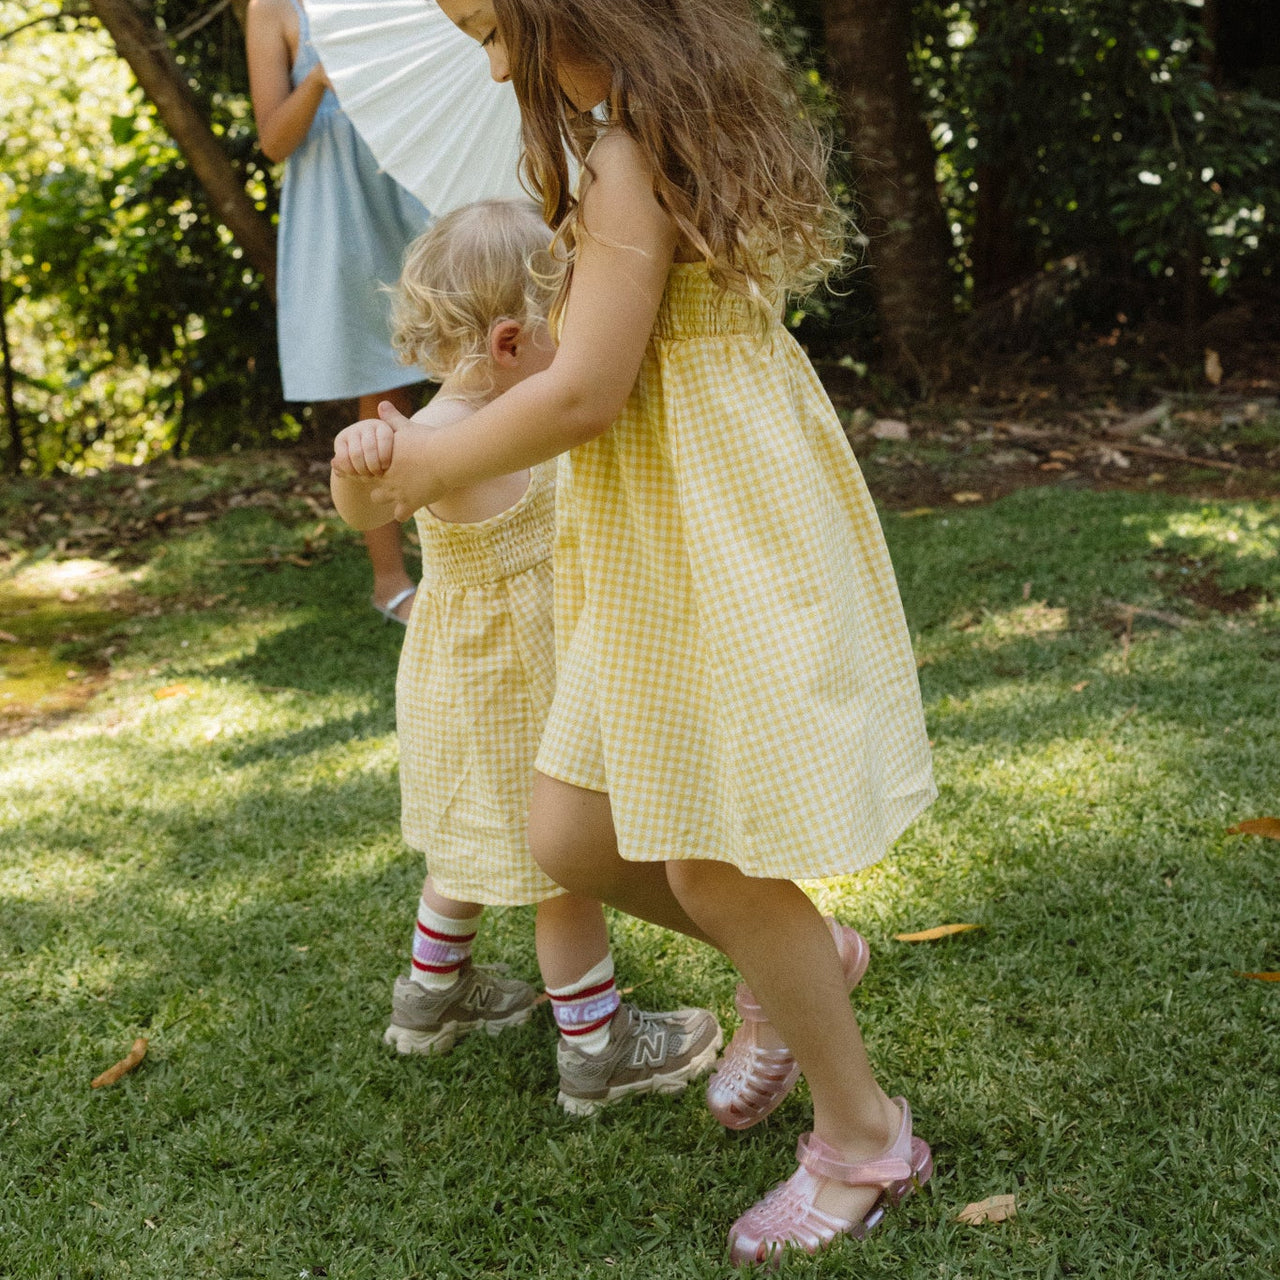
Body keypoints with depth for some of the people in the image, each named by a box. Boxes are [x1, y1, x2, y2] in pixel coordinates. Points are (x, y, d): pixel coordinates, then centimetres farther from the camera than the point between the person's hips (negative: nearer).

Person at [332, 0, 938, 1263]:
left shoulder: (632, 152, -18)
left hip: (721, 540, -9)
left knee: (710, 865, 3)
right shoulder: (678, 129, 12)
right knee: (570, 840, 11)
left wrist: (427, 466, -7)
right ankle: (797, 965, 33)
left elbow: (585, 392, -21)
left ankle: (863, 1138, 23)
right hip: (651, 548, 9)